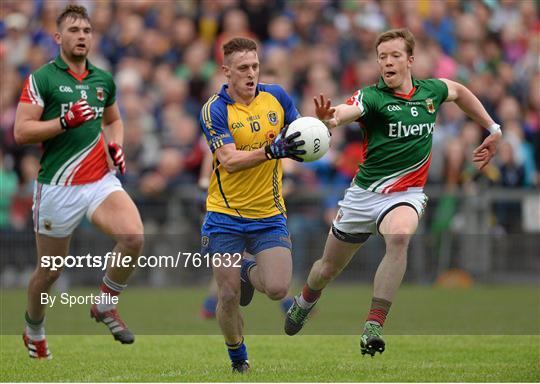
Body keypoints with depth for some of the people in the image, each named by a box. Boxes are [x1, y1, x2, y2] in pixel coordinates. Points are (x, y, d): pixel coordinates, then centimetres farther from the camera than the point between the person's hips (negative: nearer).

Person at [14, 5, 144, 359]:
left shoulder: (104, 80, 9)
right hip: (58, 187, -4)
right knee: (50, 271, 8)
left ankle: (105, 306, 1)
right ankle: (34, 331, 37)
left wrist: (116, 145, 6)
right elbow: (21, 132, -12)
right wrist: (66, 121, -22)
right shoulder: (42, 79, -7)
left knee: (134, 236, -22)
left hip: (101, 181, 4)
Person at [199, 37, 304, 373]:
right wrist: (271, 150, -36)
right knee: (228, 296, -3)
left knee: (278, 289, -14)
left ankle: (250, 273, 21)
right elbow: (229, 160, -22)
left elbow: (300, 134, 16)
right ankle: (238, 359, 23)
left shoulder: (276, 96, 1)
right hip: (225, 217, -2)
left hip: (269, 216, 2)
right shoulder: (215, 110, -10)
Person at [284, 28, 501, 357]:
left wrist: (493, 130, 24)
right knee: (328, 269, 13)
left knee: (399, 236, -35)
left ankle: (374, 326, -34)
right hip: (365, 192, 0)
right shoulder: (372, 97, -13)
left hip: (406, 194, 1)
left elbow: (459, 91, 26)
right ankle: (305, 302, 50)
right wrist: (330, 117, -61)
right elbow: (347, 111, -37)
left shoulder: (431, 91, 1)